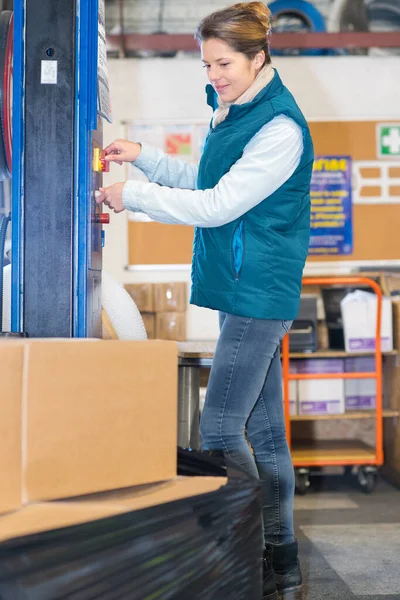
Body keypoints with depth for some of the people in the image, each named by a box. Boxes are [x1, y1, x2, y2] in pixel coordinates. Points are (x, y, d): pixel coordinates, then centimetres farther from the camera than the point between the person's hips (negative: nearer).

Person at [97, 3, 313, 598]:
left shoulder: (280, 128, -17)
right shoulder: (233, 111, 12)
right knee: (263, 425, 13)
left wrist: (134, 195, -13)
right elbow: (206, 181, 21)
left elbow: (218, 206, -19)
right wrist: (144, 157, 10)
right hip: (242, 288, 10)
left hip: (258, 292, -10)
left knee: (220, 427, -9)